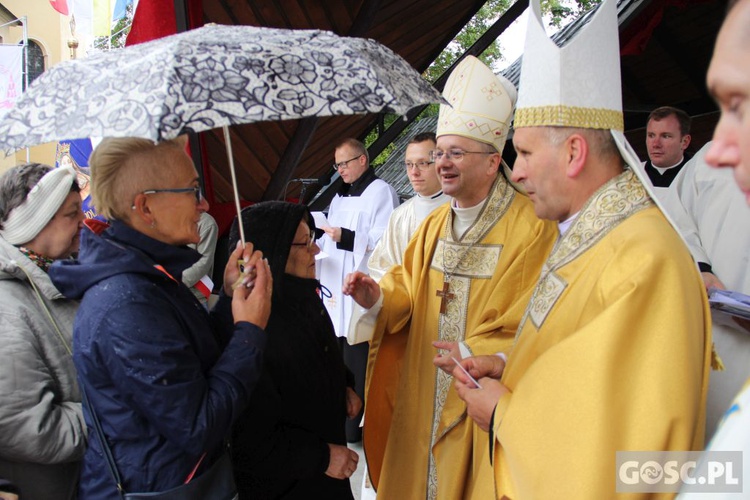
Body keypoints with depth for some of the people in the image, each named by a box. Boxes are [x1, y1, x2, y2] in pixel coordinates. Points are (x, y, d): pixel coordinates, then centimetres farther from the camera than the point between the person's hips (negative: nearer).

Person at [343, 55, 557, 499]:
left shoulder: (531, 228, -14)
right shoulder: (435, 223, 9)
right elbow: (410, 288, 12)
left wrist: (476, 354, -27)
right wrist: (379, 297, -9)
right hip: (423, 396, 6)